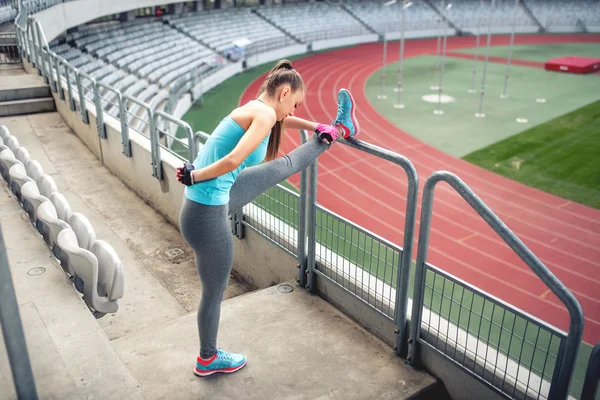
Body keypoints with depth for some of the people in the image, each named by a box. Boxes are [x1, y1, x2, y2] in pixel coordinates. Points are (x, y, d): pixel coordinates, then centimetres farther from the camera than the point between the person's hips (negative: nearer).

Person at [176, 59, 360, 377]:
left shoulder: (254, 109, 8)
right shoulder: (265, 114, -19)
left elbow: (283, 120, 30)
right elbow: (232, 161, -31)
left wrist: (317, 127, 38)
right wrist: (194, 176, -18)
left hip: (218, 197, 8)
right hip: (207, 217, -8)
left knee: (284, 166, 20)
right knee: (214, 293, 14)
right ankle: (208, 360, 38)